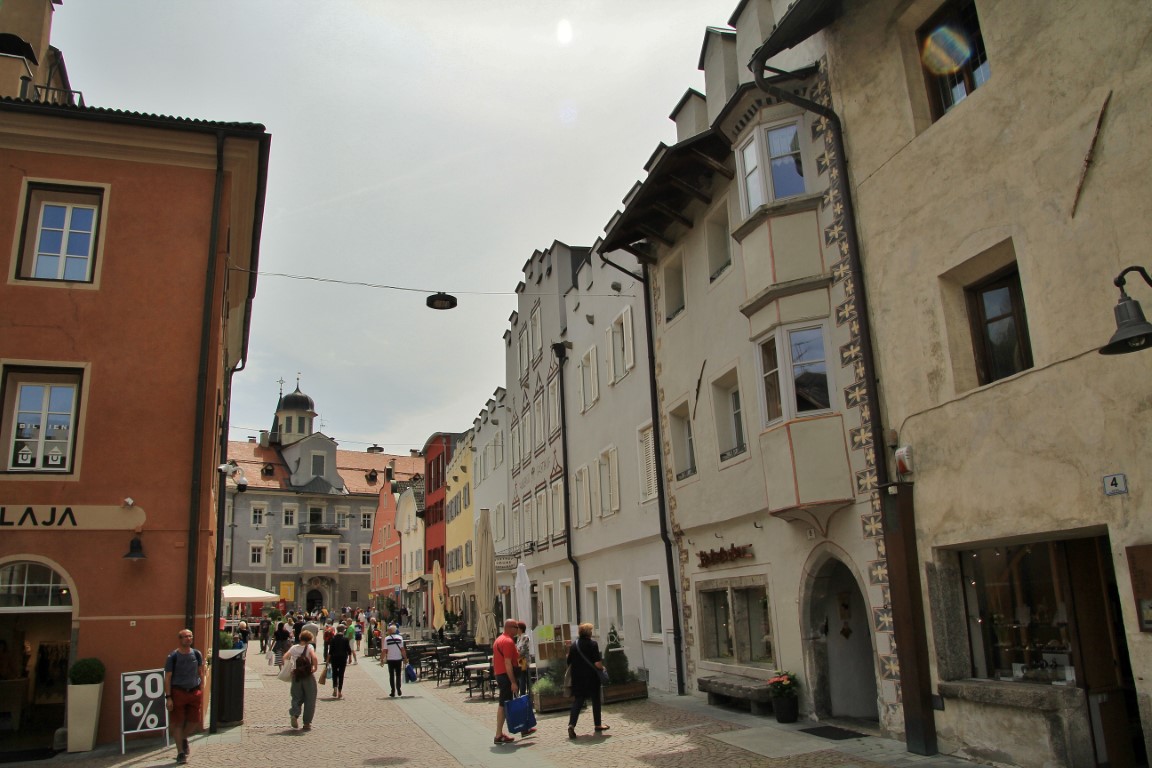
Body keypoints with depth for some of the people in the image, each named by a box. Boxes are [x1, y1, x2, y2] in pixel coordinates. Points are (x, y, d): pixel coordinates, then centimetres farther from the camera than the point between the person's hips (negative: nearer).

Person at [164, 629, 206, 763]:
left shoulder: (197, 654, 3)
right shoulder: (173, 657, -8)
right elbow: (167, 678, -7)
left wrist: (200, 689, 8)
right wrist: (168, 697, -11)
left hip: (195, 692, 3)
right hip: (178, 692, -3)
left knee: (196, 721, 6)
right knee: (178, 723, 3)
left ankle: (184, 738, 36)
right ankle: (180, 752, 15)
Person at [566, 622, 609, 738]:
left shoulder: (574, 645, 3)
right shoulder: (592, 644, -12)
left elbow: (569, 663, 6)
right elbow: (597, 663, -17)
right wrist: (602, 668, 3)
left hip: (577, 678, 4)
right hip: (592, 678, -4)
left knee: (577, 702, 6)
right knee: (596, 700, 13)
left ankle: (571, 724, -11)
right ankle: (598, 725, 23)